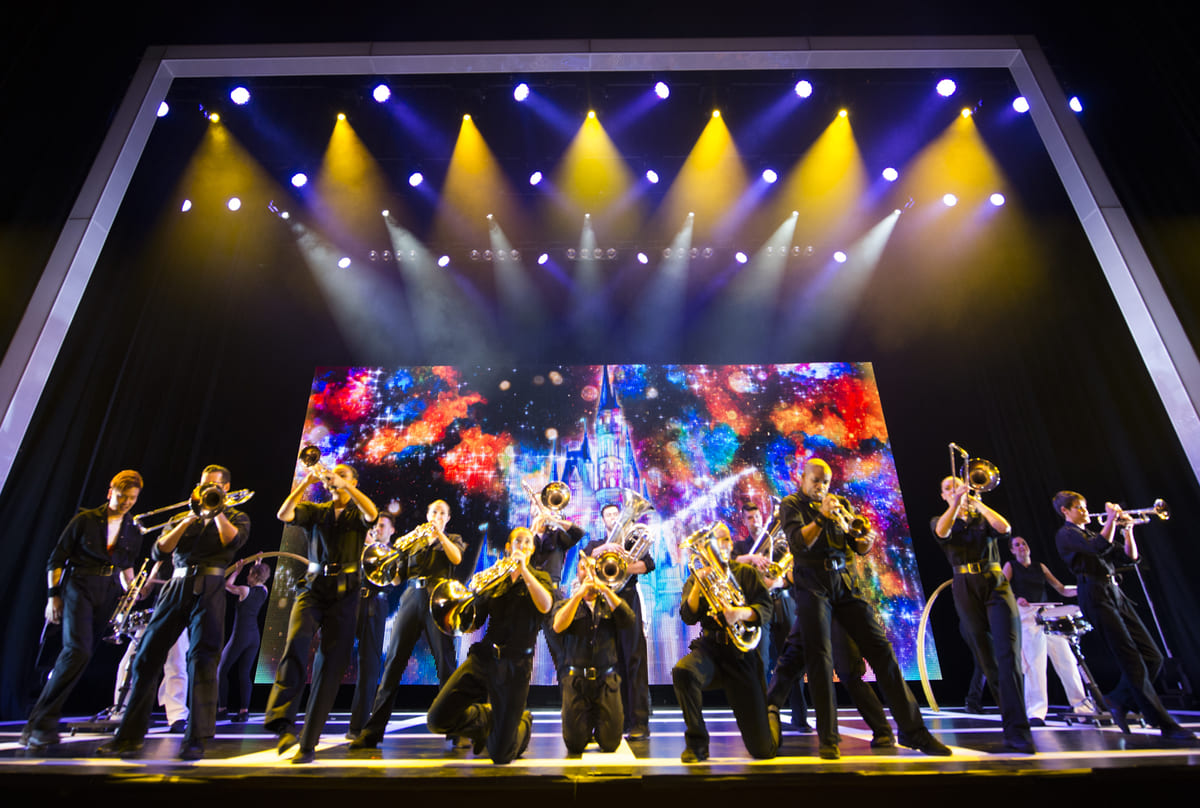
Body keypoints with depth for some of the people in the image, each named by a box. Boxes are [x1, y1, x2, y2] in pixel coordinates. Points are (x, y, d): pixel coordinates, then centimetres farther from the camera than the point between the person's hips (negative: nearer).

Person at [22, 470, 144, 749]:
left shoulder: (133, 531, 11)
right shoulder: (85, 520, 0)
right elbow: (56, 558, 2)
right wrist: (53, 595, -3)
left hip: (109, 594, 4)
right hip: (78, 587, -4)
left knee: (81, 653, 3)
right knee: (78, 650, -20)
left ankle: (40, 724, 16)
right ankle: (40, 723, -10)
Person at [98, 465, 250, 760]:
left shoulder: (236, 517, 13)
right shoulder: (184, 519, 22)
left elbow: (233, 541, -10)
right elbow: (159, 551, 7)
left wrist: (217, 510, -5)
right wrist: (190, 518, -1)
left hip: (208, 589, -4)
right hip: (176, 587, 5)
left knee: (201, 657, -10)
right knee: (146, 657, 2)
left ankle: (196, 739, -6)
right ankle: (129, 737, 12)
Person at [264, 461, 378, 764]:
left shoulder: (356, 514, 11)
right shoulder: (315, 511, 15)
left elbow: (372, 513, -14)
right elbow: (284, 514, -4)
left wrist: (345, 485, -19)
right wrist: (307, 481, -11)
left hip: (344, 593, -1)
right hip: (313, 588, 1)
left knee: (331, 662, -5)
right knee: (296, 642, -26)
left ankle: (308, 743, 0)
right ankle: (282, 722, -28)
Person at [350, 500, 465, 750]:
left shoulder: (453, 539, 19)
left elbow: (456, 558, -4)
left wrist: (439, 533, -7)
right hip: (411, 598, 3)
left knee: (445, 663, -7)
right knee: (394, 661, -4)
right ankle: (372, 731, 0)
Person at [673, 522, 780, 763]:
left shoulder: (746, 573, 10)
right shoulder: (696, 577, 10)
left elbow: (766, 609, -3)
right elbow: (688, 617, -4)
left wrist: (742, 612, -23)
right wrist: (698, 584, -19)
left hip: (742, 654, 0)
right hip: (709, 648, 0)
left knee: (763, 749, -2)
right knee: (682, 671, -37)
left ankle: (771, 714, 37)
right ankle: (697, 743, -13)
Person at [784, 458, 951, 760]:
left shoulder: (836, 503, 16)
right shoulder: (791, 505, 2)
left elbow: (857, 548, 12)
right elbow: (798, 543, -14)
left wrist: (866, 541, -11)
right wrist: (822, 517, -25)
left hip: (843, 581, 5)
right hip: (812, 583, -5)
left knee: (880, 647, 1)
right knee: (819, 657, -8)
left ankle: (911, 729, 9)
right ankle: (828, 738, 0)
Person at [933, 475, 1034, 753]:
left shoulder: (983, 518, 12)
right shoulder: (939, 520, 10)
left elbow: (1004, 528, -10)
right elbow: (942, 532, -15)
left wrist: (976, 501, -10)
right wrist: (955, 504, -27)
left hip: (996, 586, 0)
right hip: (966, 591, 1)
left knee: (1008, 655, -15)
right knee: (987, 660, 2)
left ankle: (1016, 731, -19)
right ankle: (1011, 717, 18)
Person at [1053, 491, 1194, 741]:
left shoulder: (1093, 532, 25)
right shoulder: (1066, 534, -1)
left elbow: (1131, 557, 21)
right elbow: (1100, 547, -19)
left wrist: (1127, 529, 8)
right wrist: (1112, 517, -10)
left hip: (1116, 593, 8)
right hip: (1096, 595, -8)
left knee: (1153, 657, 3)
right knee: (1132, 661, -11)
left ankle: (1120, 700, 19)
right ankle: (1165, 725, -8)